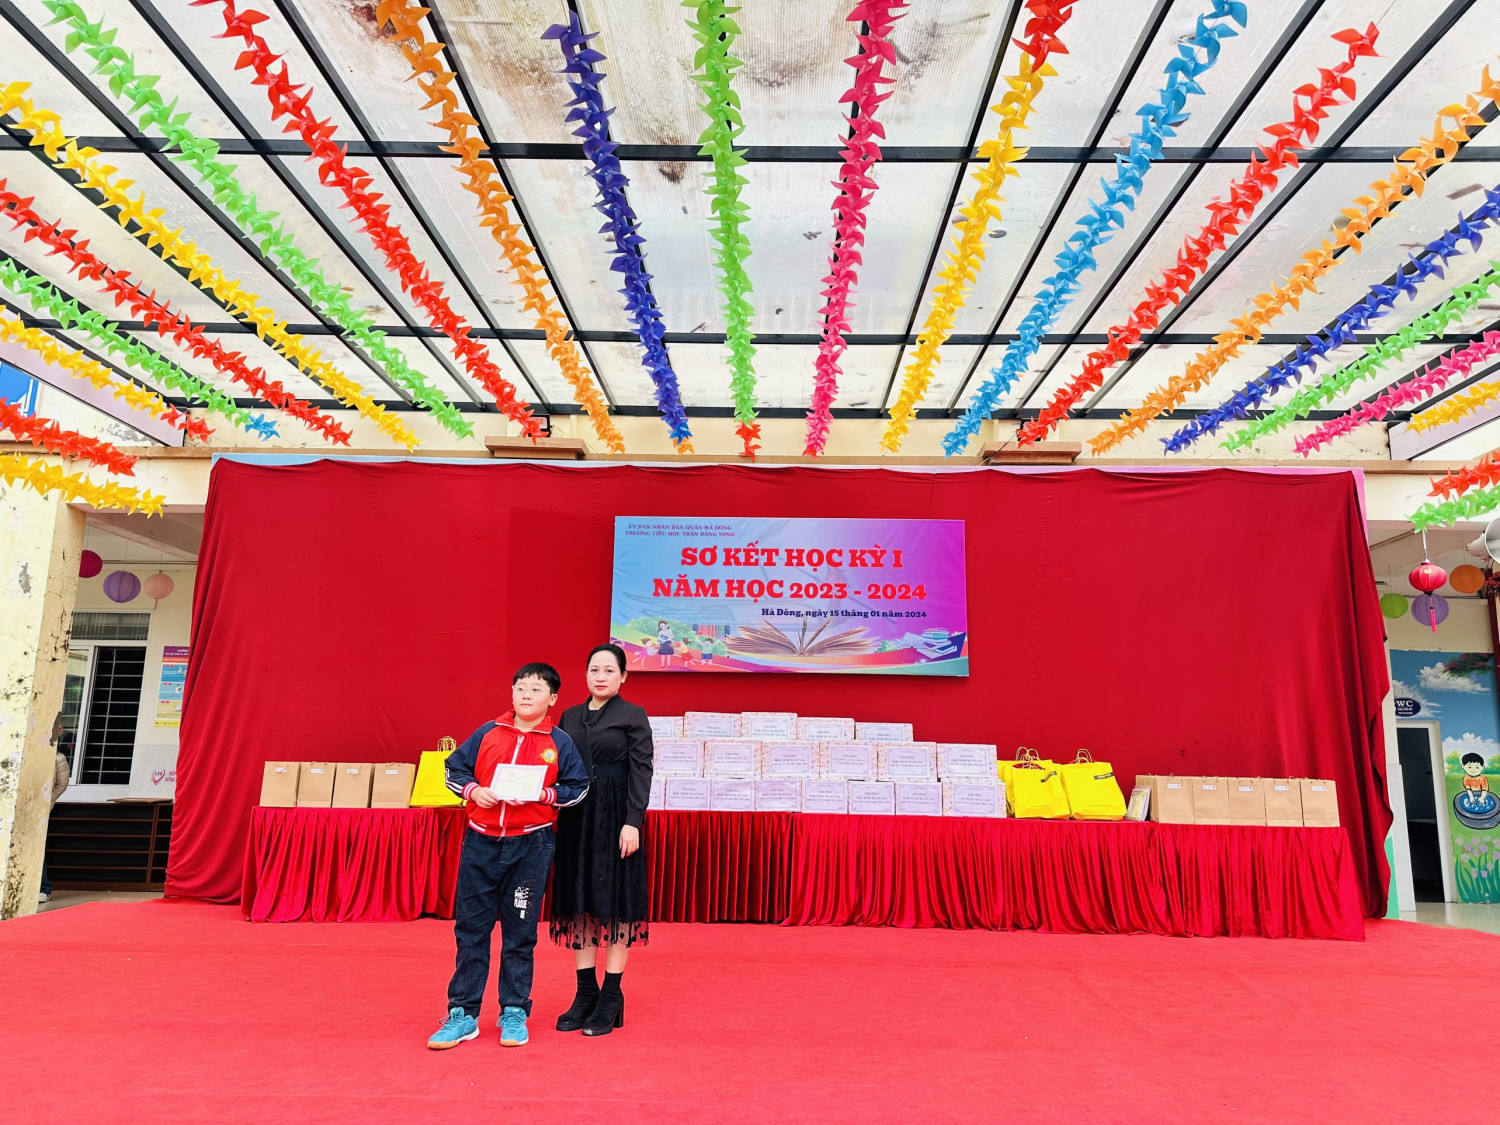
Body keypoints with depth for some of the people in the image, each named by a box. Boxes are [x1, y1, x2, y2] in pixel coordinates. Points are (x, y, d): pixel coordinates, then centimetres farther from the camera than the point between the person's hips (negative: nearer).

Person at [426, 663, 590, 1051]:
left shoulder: (559, 743, 0)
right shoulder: (488, 733, 4)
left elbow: (579, 787, 2)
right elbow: (455, 768, 11)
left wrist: (544, 794, -13)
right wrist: (473, 790, -7)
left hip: (531, 847, -2)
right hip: (480, 843, 2)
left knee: (520, 934, 8)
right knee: (470, 929, 8)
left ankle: (514, 1013, 22)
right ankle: (462, 1015, 20)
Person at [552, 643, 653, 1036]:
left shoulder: (634, 716, -2)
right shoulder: (570, 717, 12)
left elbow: (641, 771, -6)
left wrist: (632, 822, -14)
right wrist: (556, 818, 5)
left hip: (616, 816, -5)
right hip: (576, 817, 5)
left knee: (616, 902, 0)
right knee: (579, 902, 8)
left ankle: (611, 997, 11)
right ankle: (586, 994, 19)